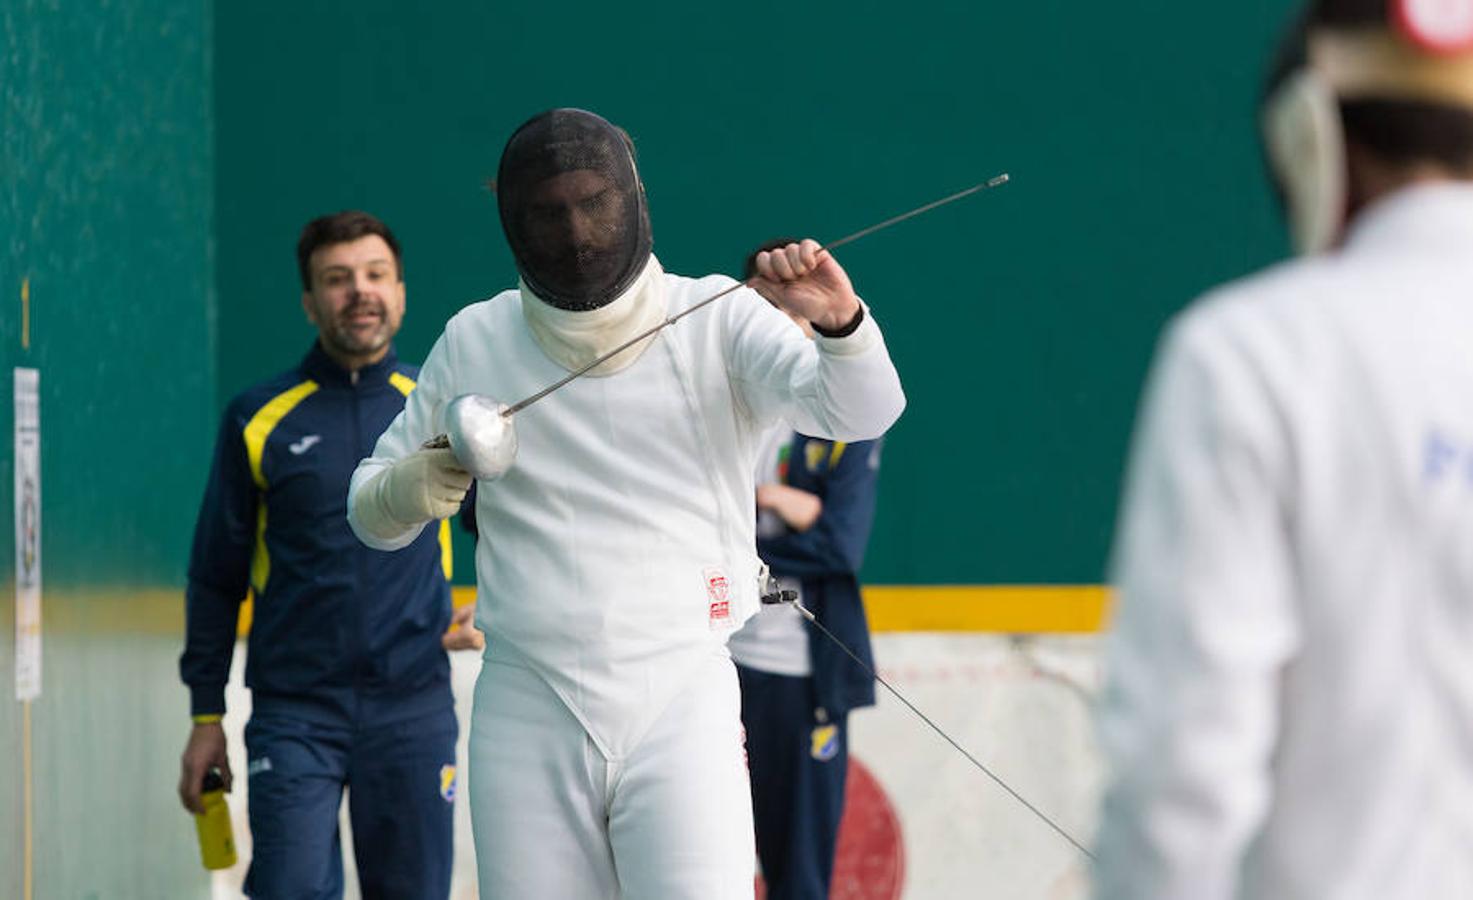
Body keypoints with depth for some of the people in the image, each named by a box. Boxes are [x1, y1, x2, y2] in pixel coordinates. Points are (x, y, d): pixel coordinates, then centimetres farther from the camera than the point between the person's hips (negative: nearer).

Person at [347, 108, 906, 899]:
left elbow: (864, 411, -19)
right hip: (528, 712, 3)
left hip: (680, 700, -3)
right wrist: (412, 489, -11)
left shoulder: (718, 319, -3)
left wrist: (838, 320, -40)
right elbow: (371, 513, 13)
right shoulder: (475, 342, 4)